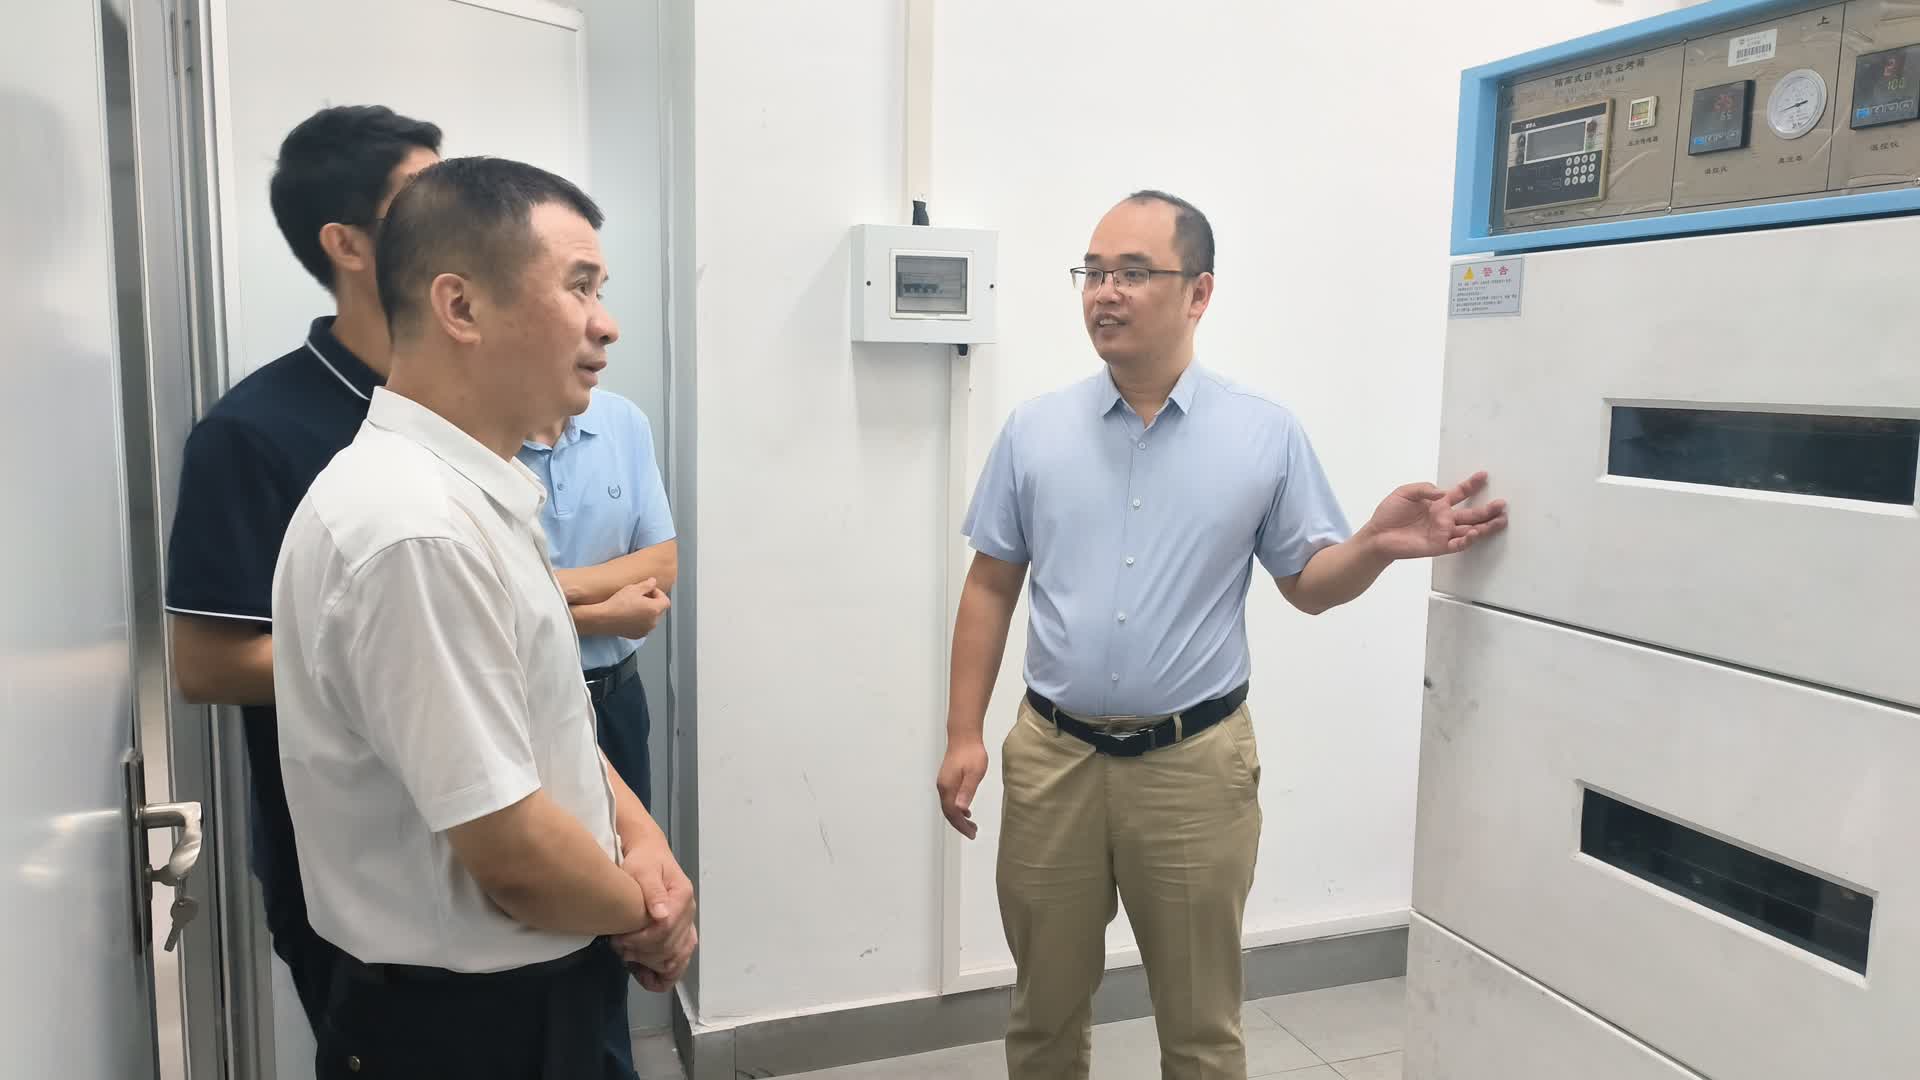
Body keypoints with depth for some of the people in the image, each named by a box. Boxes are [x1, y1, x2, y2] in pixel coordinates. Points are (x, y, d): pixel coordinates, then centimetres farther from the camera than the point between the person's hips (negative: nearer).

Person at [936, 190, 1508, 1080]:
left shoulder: (1266, 435, -2)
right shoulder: (1034, 431, 2)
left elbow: (1308, 584, 3)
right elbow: (990, 588, 5)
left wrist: (1377, 544, -19)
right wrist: (963, 734, 1)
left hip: (1194, 764, -1)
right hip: (1052, 756, 2)